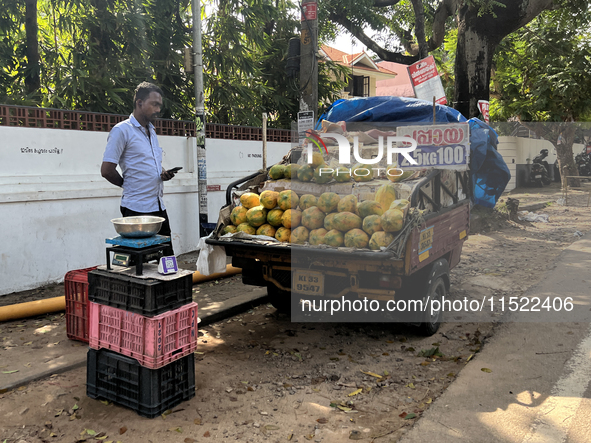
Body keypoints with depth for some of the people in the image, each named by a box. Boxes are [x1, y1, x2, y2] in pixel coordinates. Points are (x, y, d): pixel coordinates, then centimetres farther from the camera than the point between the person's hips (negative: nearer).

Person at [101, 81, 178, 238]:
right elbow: (106, 170, -12)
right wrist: (129, 186, 2)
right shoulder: (121, 130, -7)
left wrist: (163, 174, 5)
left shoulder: (151, 131, 18)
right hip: (137, 208, -7)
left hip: (159, 207, 7)